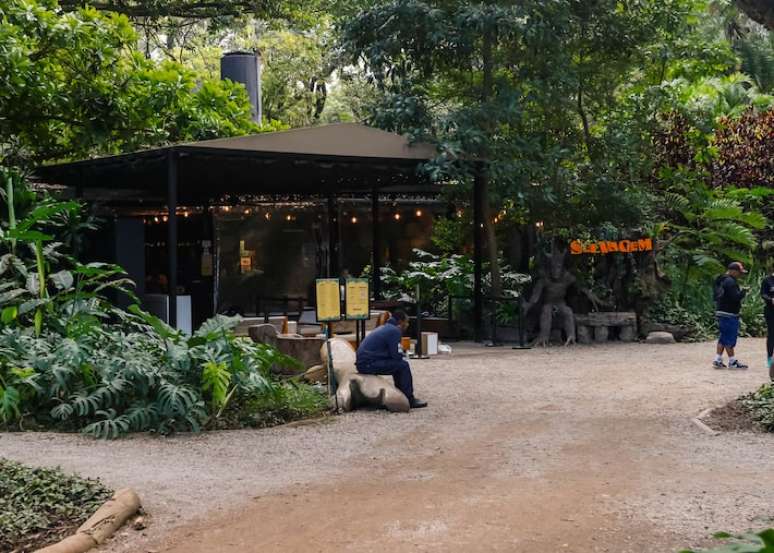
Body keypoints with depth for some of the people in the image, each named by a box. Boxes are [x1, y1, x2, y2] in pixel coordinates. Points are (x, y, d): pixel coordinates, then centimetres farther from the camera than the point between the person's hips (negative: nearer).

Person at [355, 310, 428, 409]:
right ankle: (410, 400, -6)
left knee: (398, 364, 21)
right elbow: (397, 356, -13)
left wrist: (401, 357, 12)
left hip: (362, 362, 10)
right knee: (403, 365, -10)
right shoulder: (394, 331, -11)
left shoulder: (386, 328, 20)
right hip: (368, 364, -10)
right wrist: (403, 359, 8)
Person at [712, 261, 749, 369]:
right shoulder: (730, 282, -16)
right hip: (729, 314, -10)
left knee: (724, 337, 13)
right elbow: (735, 297, -24)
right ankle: (732, 361, 2)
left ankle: (718, 360, 12)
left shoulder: (722, 280, 16)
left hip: (721, 312, 10)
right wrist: (743, 292, -5)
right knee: (730, 337, -3)